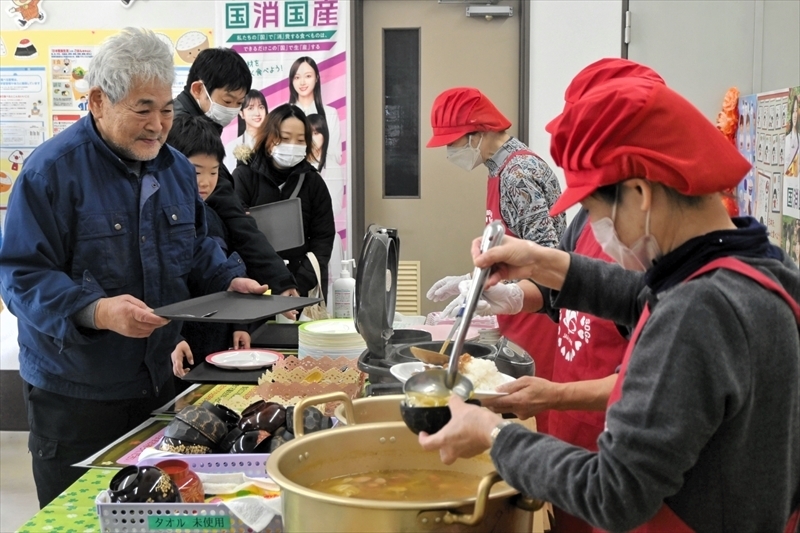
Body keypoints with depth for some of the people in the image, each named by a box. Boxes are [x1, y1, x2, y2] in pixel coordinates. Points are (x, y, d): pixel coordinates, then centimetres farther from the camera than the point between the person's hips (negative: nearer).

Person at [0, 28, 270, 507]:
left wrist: (229, 280, -3)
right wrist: (96, 311, -33)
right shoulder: (52, 170, -14)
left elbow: (196, 250, 18)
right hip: (75, 396, -5)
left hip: (159, 380, 6)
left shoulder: (177, 168, 7)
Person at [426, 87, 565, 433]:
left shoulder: (518, 173, -17)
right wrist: (467, 281, 13)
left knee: (534, 414, -2)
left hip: (537, 317, -9)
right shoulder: (503, 169, 11)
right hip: (520, 325, 9)